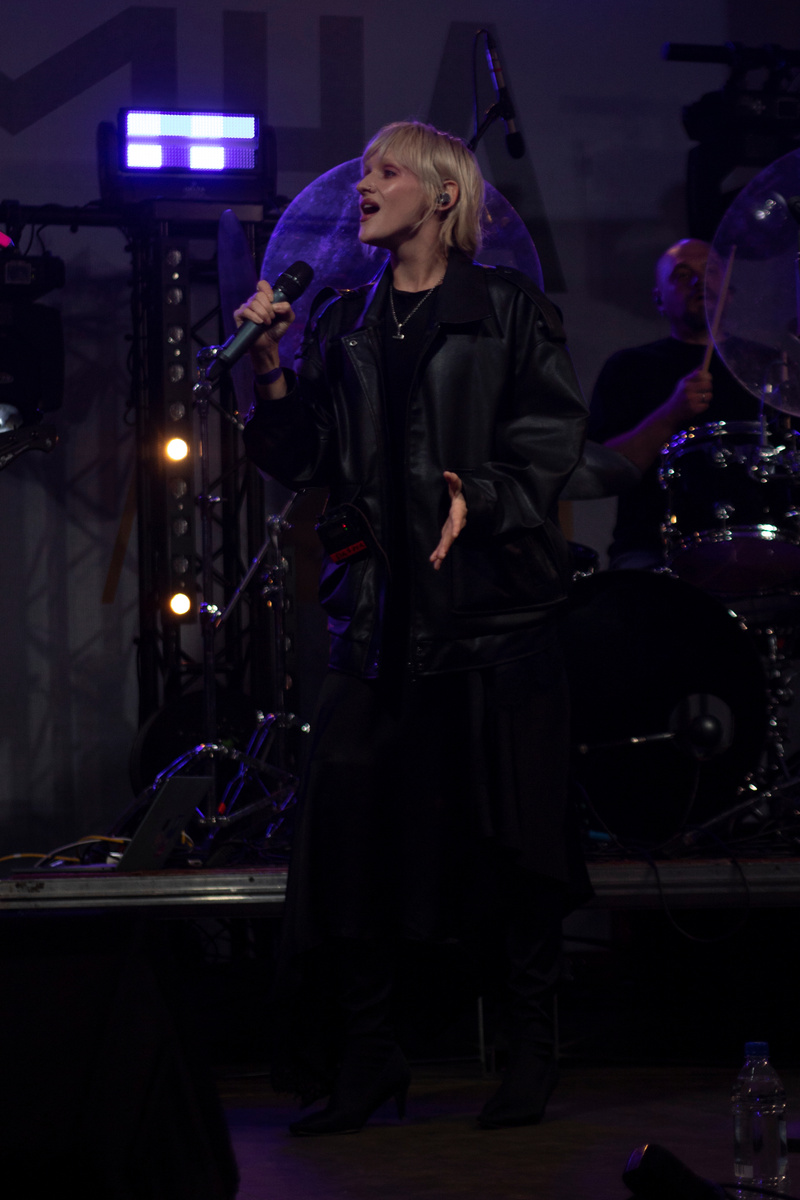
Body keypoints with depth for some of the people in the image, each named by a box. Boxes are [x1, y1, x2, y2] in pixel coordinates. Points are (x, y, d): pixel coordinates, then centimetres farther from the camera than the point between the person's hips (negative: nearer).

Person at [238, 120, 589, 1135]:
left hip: (494, 602, -3)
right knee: (352, 827, -1)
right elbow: (303, 462, 10)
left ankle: (531, 1053, 11)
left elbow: (552, 437, -4)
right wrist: (271, 369, -3)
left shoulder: (508, 310, 3)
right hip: (378, 606, 4)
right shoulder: (341, 325, 14)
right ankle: (363, 1059, 9)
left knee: (515, 833, 0)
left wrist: (483, 494, -19)